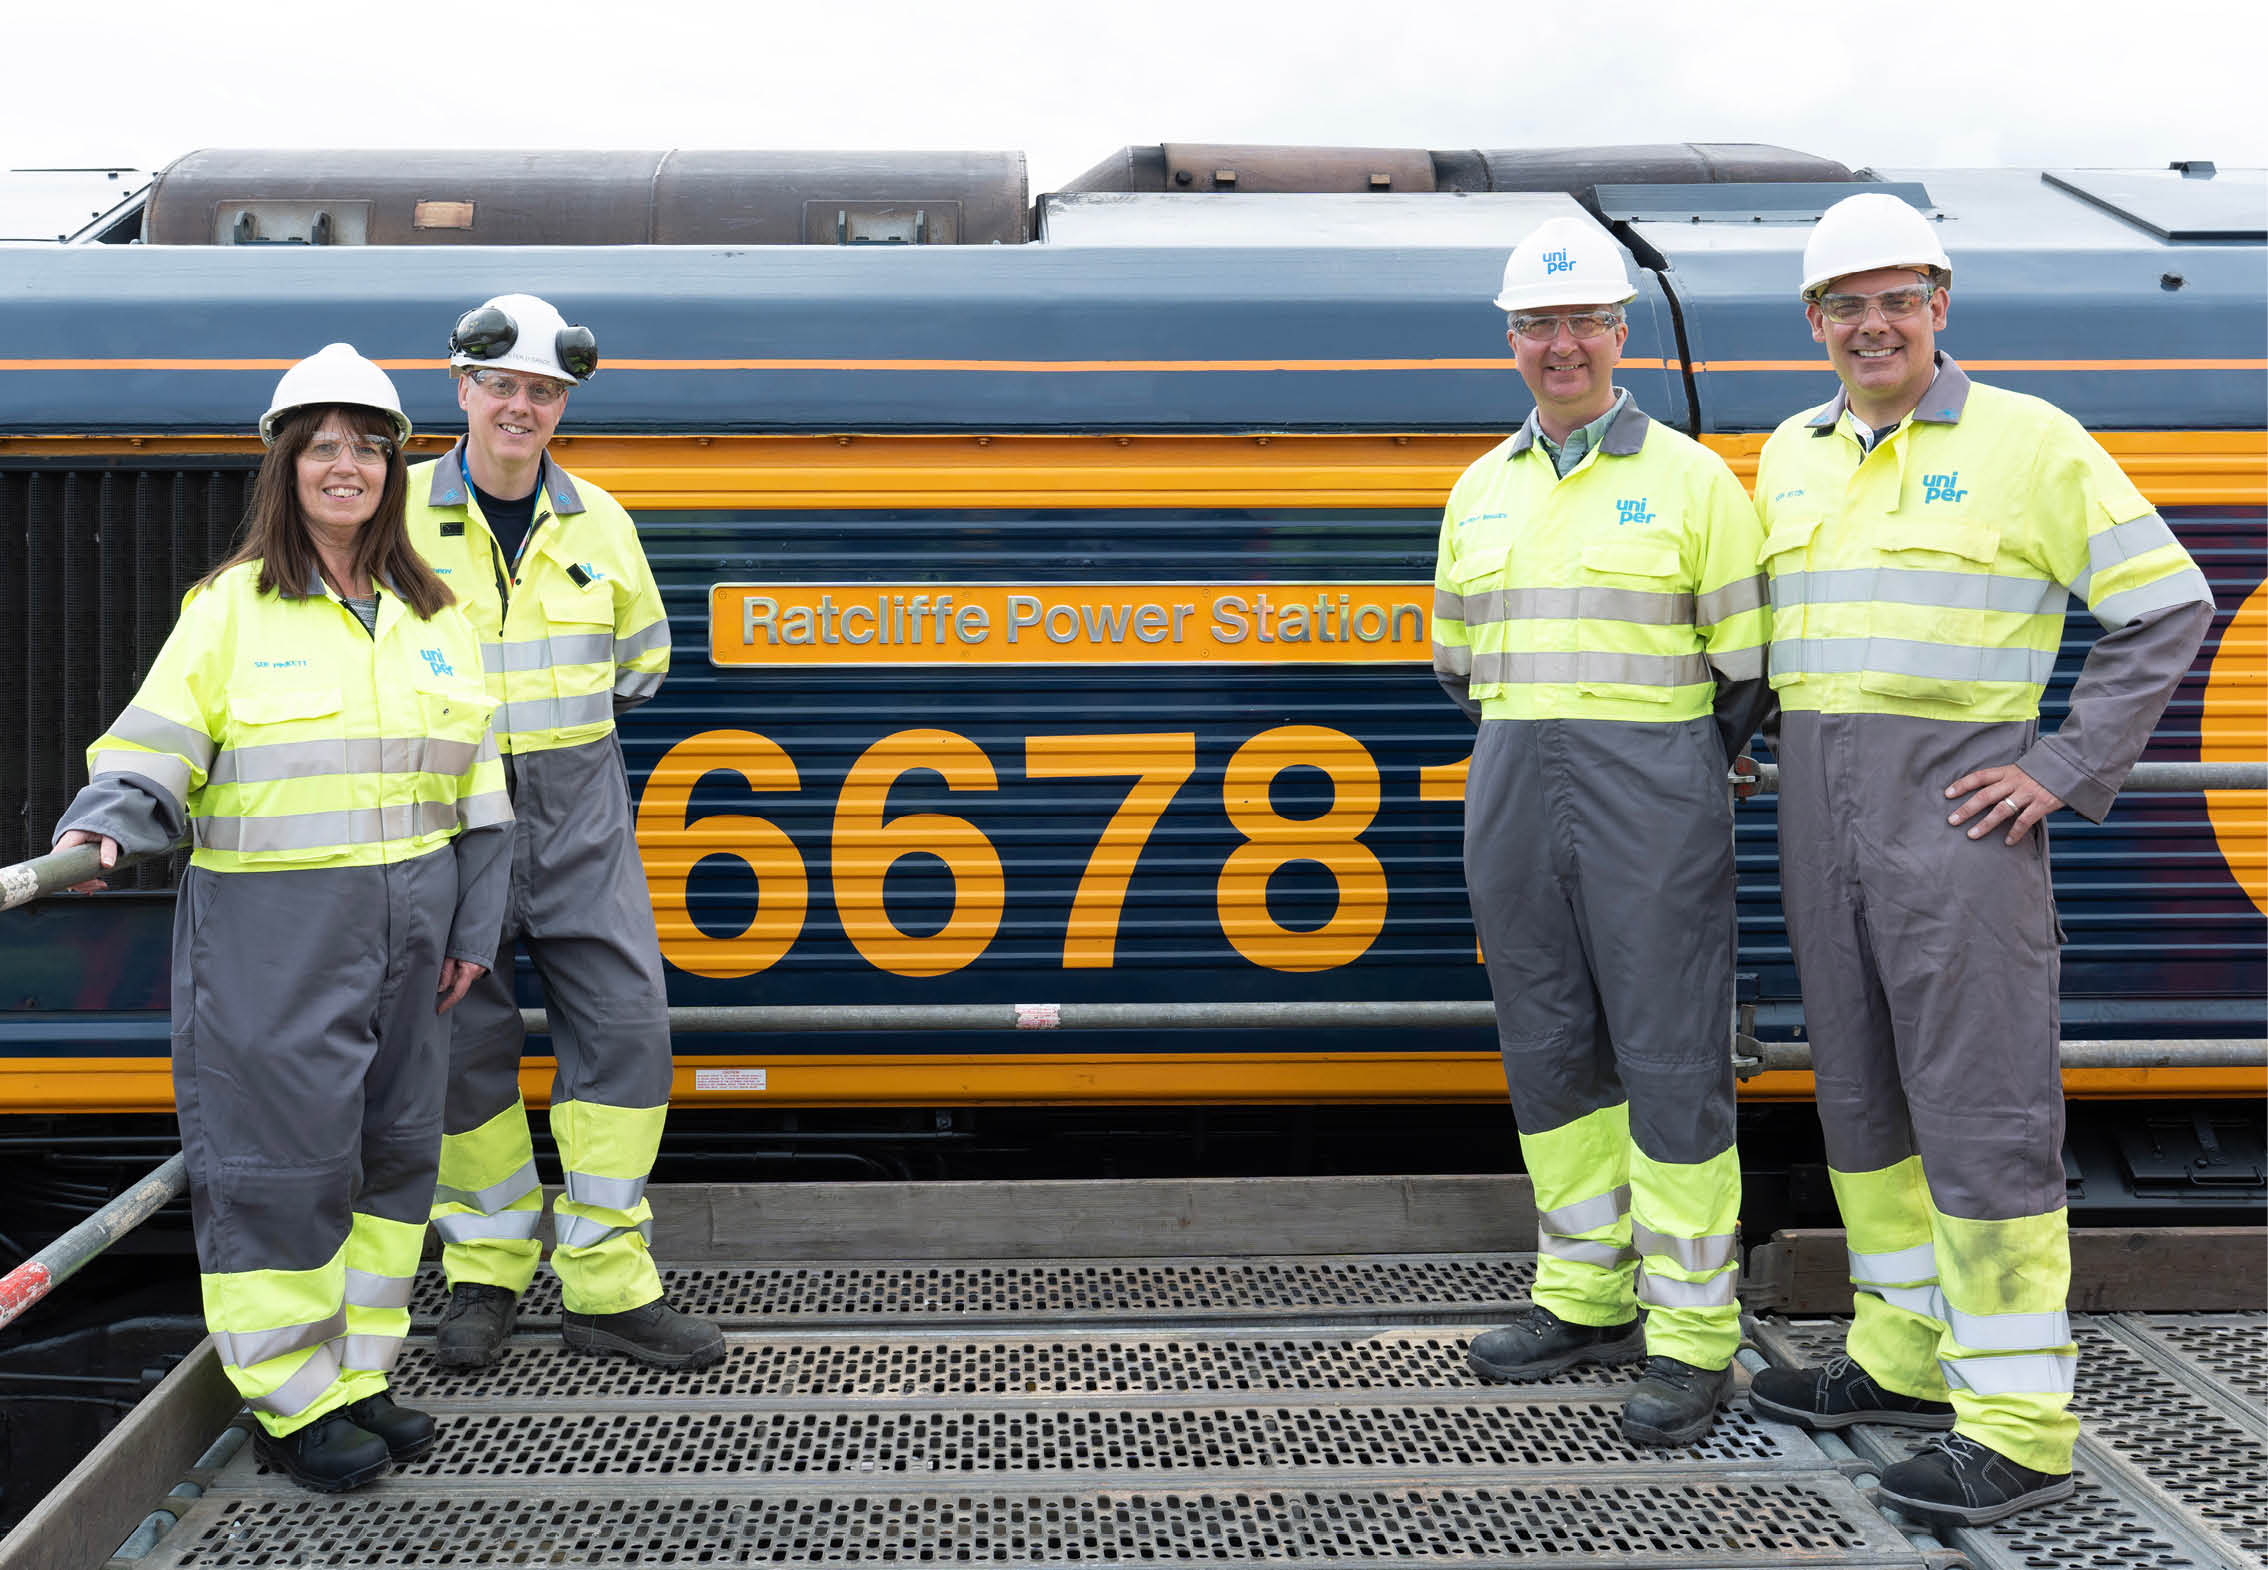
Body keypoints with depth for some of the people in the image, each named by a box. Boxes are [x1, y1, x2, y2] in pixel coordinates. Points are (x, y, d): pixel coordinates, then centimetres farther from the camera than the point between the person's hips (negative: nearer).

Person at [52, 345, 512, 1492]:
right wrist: (109, 820, -24)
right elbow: (157, 743, -5)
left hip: (404, 922, 5)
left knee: (392, 1147, 11)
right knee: (279, 1151, -3)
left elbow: (474, 785, 13)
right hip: (270, 931, -5)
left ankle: (356, 1376, 25)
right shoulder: (231, 605, 0)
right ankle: (292, 1404, 11)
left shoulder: (432, 613, 11)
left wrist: (473, 924, 10)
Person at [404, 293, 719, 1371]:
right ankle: (486, 1272, 20)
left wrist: (556, 710, 12)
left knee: (624, 1026, -3)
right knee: (464, 1040, 3)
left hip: (577, 811, 3)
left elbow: (641, 658, 21)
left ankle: (607, 1283, 6)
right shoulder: (400, 515, -2)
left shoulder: (598, 521, 7)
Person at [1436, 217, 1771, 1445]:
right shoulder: (1481, 491, 12)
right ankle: (1586, 1298, 22)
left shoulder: (1690, 479, -1)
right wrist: (1530, 750, 15)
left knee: (1671, 1060, -4)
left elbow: (1747, 661, 0)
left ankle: (1691, 1337, 3)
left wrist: (1669, 777, 4)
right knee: (1550, 1051, 10)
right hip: (1515, 801, 5)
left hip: (1655, 801, -5)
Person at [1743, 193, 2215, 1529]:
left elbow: (2167, 605, -5)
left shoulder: (2026, 441, -5)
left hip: (1957, 801, -7)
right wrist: (1784, 750, 13)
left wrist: (2067, 769, -11)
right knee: (1860, 1084, 12)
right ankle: (1907, 1356, 24)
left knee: (1982, 1103, -8)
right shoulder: (1793, 455, 13)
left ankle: (2019, 1426, -2)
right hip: (1820, 802, 7)